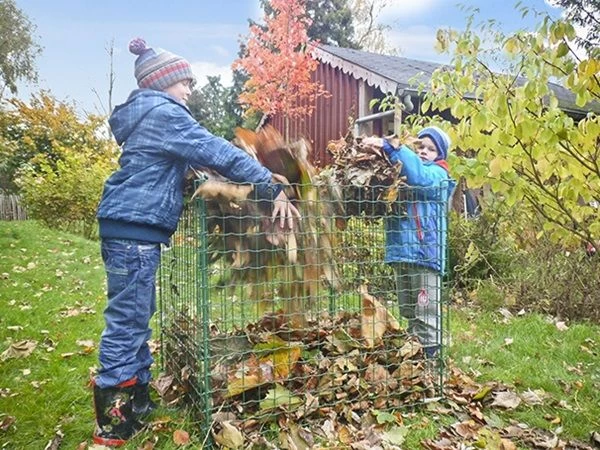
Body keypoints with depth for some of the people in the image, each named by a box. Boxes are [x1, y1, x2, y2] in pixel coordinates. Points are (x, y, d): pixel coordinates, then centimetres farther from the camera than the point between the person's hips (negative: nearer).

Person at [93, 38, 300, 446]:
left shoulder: (147, 116, 21)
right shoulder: (164, 114, -10)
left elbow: (189, 158, 28)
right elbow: (217, 152, -17)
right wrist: (273, 188, -16)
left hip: (129, 227, 10)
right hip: (135, 229, -10)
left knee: (137, 316, 15)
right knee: (127, 320, -5)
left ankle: (138, 402, 27)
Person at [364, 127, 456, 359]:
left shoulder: (437, 174, -2)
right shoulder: (401, 171, 18)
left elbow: (418, 176, -24)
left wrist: (390, 147, -28)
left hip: (425, 252, -7)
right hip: (401, 252, 7)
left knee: (426, 312, -1)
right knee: (408, 312, 17)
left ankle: (429, 354, 8)